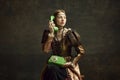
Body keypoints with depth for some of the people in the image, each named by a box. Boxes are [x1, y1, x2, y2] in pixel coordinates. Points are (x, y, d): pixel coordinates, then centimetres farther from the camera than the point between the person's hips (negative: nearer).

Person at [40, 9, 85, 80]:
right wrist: (51, 33, -15)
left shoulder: (70, 33, -4)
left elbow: (81, 51, -1)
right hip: (54, 62, 2)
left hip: (67, 63, -2)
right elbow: (45, 50, -10)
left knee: (55, 70, -31)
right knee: (51, 69, -30)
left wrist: (72, 63, -11)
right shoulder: (48, 32, 3)